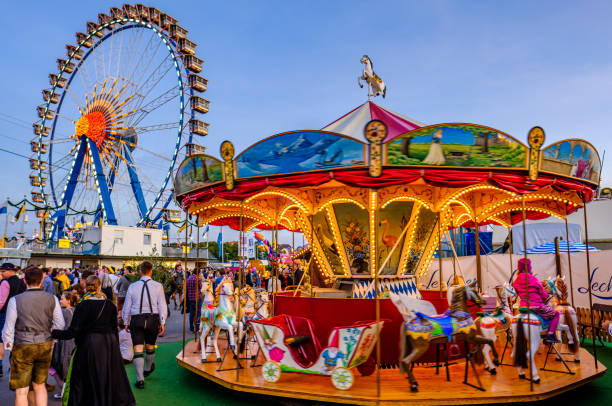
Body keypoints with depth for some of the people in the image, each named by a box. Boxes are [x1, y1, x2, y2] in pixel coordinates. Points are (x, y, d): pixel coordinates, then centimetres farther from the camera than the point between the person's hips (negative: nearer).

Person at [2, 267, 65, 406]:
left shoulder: (15, 300, -11)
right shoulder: (52, 299, -4)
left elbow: (8, 329, -6)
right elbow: (60, 324, 1)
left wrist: (8, 346, 9)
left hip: (23, 347, -3)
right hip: (45, 346, 3)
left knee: (21, 391, 8)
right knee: (40, 385, 19)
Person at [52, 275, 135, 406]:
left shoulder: (82, 306, -11)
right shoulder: (110, 305, 0)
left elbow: (72, 332, -13)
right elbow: (114, 329, 6)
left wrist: (52, 332, -2)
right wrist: (115, 346, 16)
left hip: (89, 346, -4)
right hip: (110, 345, 4)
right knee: (111, 379, 15)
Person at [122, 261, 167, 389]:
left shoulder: (132, 286, 1)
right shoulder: (158, 286, -2)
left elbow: (127, 306, 6)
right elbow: (162, 305, -4)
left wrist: (126, 322, 17)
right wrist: (162, 322, 0)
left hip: (136, 319, -1)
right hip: (153, 318, 1)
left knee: (138, 349, 2)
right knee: (150, 346, 20)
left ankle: (140, 379, -1)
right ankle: (147, 369, 43)